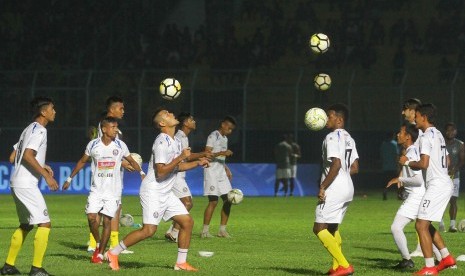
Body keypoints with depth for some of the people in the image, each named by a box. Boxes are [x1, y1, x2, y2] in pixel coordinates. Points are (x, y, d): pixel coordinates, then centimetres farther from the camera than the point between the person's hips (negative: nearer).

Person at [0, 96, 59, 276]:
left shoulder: (29, 129, 18)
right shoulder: (39, 130, -12)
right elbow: (28, 155, -24)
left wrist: (41, 166, 23)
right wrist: (46, 175, -23)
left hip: (16, 182, 10)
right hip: (27, 184, -10)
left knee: (25, 225, 19)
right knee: (44, 224, -9)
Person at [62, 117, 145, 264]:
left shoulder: (120, 145, -2)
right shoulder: (93, 145, -1)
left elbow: (131, 161, 11)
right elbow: (82, 162, 13)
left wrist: (141, 172, -6)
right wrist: (70, 178, 17)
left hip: (113, 190, 0)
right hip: (96, 189, 0)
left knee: (107, 221, -2)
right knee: (91, 217, -12)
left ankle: (100, 254, 8)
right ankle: (98, 244, 14)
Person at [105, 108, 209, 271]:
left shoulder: (176, 142, 12)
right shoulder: (162, 143, -18)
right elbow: (161, 172, -23)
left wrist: (198, 163, 15)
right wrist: (181, 157, -23)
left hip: (166, 193, 10)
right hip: (153, 192, -10)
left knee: (187, 222, 4)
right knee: (149, 230, -15)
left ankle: (181, 263, 11)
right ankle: (113, 253, -4)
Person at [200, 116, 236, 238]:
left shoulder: (225, 138, 19)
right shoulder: (213, 136, -8)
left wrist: (227, 169, 15)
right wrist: (222, 153, -26)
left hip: (221, 173, 9)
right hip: (212, 172, -9)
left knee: (228, 200, 2)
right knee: (213, 201, -12)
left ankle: (222, 229, 8)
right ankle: (205, 230, -6)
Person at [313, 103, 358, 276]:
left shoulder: (332, 137, -13)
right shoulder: (349, 138, 16)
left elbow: (336, 164, -23)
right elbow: (354, 168, 16)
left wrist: (323, 187, -19)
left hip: (334, 189, -10)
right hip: (348, 188, 10)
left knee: (319, 228, -7)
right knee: (332, 228, 21)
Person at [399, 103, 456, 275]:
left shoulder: (426, 137, -13)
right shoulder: (438, 135, 17)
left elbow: (424, 164, -22)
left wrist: (407, 162, -4)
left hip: (436, 185, -10)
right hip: (445, 183, 10)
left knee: (421, 225, -8)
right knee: (425, 224, 19)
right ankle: (446, 257, 19)